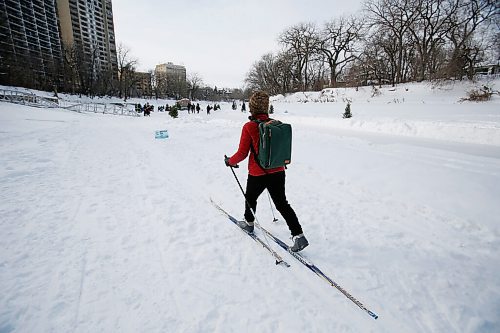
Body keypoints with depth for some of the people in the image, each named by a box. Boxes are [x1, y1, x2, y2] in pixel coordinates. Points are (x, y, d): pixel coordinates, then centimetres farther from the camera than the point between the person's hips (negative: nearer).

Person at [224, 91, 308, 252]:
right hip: (278, 172, 4)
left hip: (258, 174, -4)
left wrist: (230, 161, 7)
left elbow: (242, 153, -11)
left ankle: (249, 223, 47)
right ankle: (298, 235, 10)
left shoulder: (249, 127, -15)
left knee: (250, 198, 24)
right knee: (282, 204, 14)